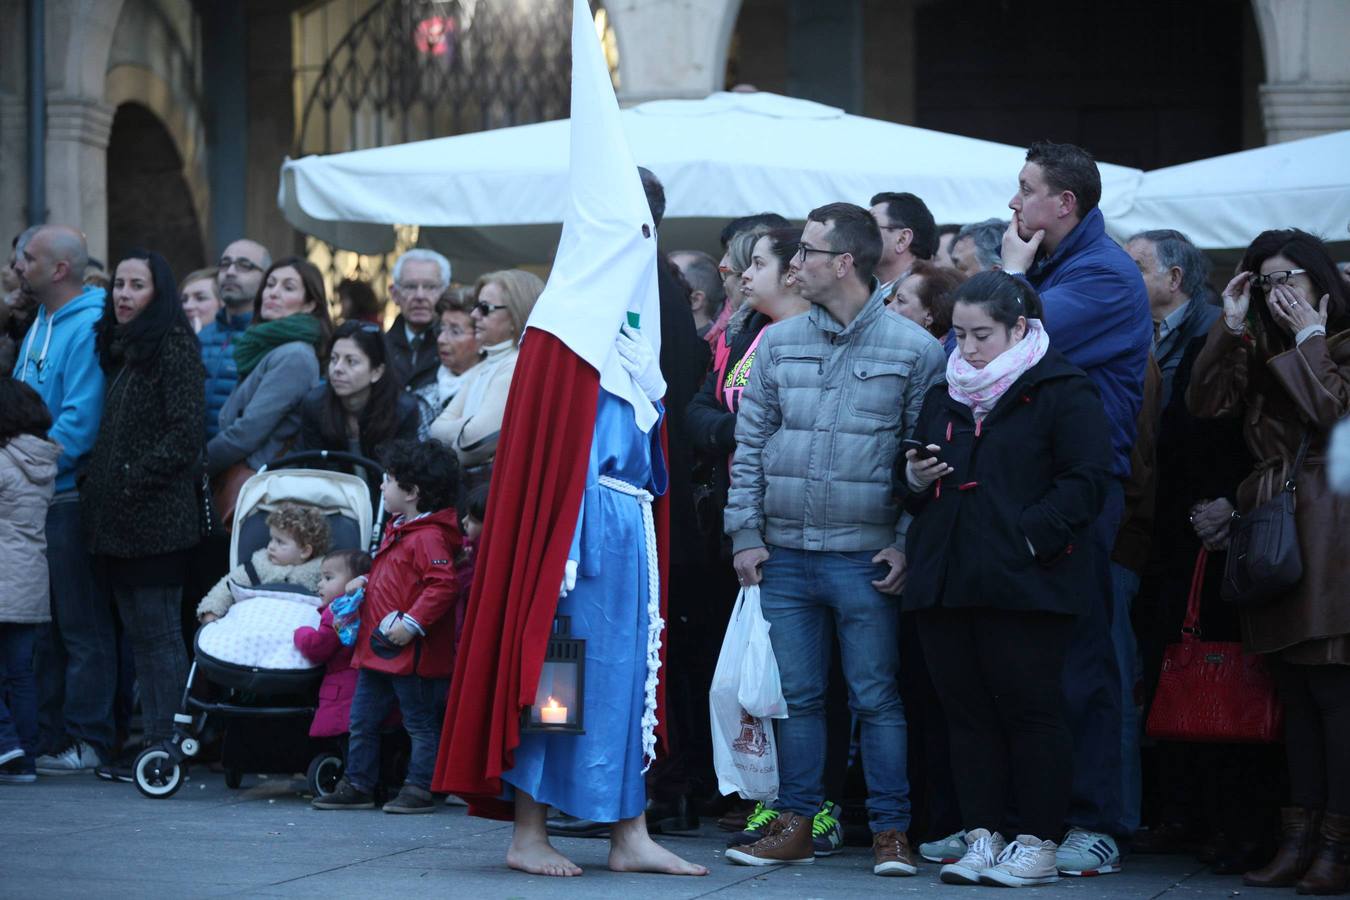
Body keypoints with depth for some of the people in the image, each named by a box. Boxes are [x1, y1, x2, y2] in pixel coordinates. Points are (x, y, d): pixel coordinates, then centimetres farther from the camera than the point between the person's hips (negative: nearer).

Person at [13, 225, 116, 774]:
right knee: (41, 622, 12)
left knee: (82, 625, -1)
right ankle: (47, 734, 19)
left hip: (70, 496, -9)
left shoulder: (88, 328, -14)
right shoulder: (41, 325, 14)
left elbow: (80, 421, -19)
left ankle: (87, 740, 4)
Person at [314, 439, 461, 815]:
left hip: (411, 653, -11)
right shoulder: (399, 530, 15)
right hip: (377, 648, 11)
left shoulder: (429, 537, -18)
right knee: (362, 720, 13)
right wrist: (365, 582, 16)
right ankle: (357, 785, 20)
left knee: (420, 723, 2)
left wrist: (412, 623, -28)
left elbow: (443, 584, -27)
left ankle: (420, 788, 8)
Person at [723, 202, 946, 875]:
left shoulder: (914, 350, -1)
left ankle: (890, 831, 7)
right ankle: (796, 824, 15)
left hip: (866, 559, -3)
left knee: (877, 698, 0)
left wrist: (907, 545, -8)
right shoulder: (778, 344, 9)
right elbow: (748, 446, 11)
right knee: (796, 696, 8)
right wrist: (745, 534, 4)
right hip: (784, 555, 4)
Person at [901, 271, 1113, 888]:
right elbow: (914, 483, 28)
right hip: (945, 582, 6)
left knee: (1030, 709, -2)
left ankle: (1037, 843, 4)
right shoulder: (944, 395, 19)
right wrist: (914, 480, 4)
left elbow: (1085, 481, -9)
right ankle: (983, 835, 13)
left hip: (1024, 584, -6)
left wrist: (1031, 536, -17)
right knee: (967, 711, 7)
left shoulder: (1063, 392, -2)